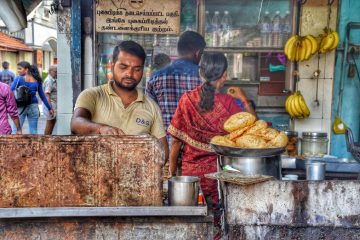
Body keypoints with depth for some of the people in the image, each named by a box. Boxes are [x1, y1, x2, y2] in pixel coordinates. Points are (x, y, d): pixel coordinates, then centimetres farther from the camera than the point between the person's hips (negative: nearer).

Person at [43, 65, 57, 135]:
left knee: (53, 121, 15)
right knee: (50, 123, -4)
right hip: (49, 104, -10)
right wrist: (50, 108, -27)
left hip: (54, 103, 10)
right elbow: (47, 95, -22)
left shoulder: (53, 80, 14)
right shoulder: (49, 81, -15)